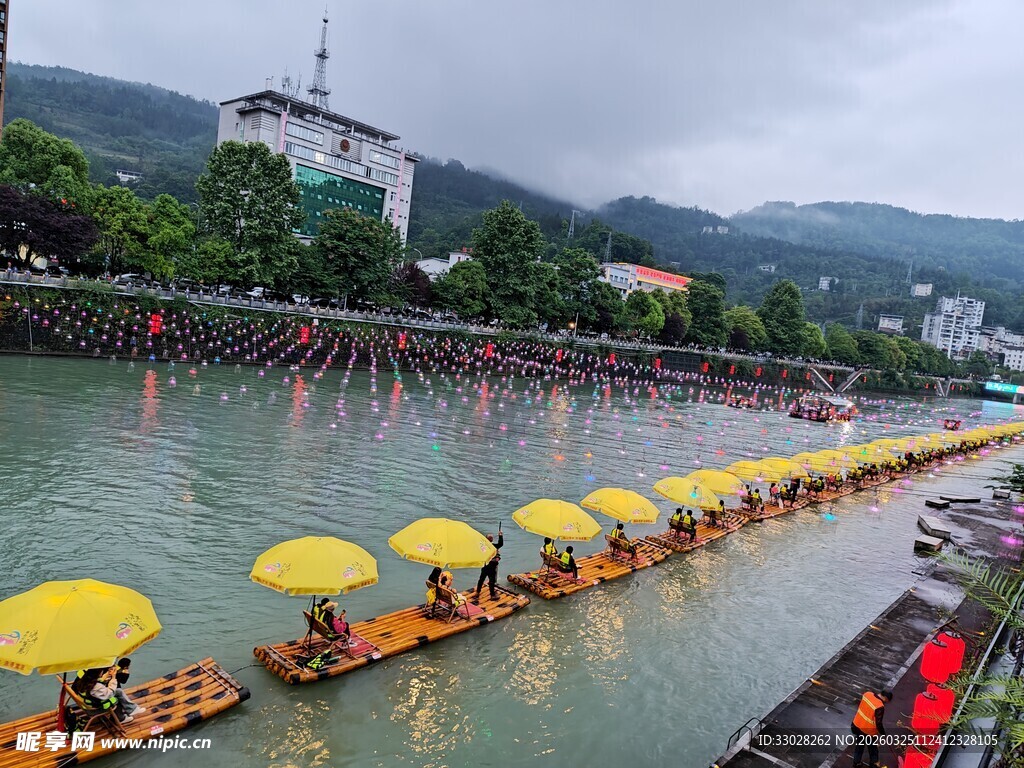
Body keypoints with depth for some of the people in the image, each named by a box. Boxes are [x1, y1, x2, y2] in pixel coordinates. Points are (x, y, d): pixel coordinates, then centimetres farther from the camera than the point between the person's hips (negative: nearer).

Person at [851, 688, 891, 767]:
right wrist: (883, 734, -6)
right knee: (873, 748, 22)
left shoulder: (867, 693, -11)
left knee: (859, 745, 27)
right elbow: (878, 724, -24)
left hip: (857, 725, 6)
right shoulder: (880, 707, -30)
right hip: (868, 731, -6)